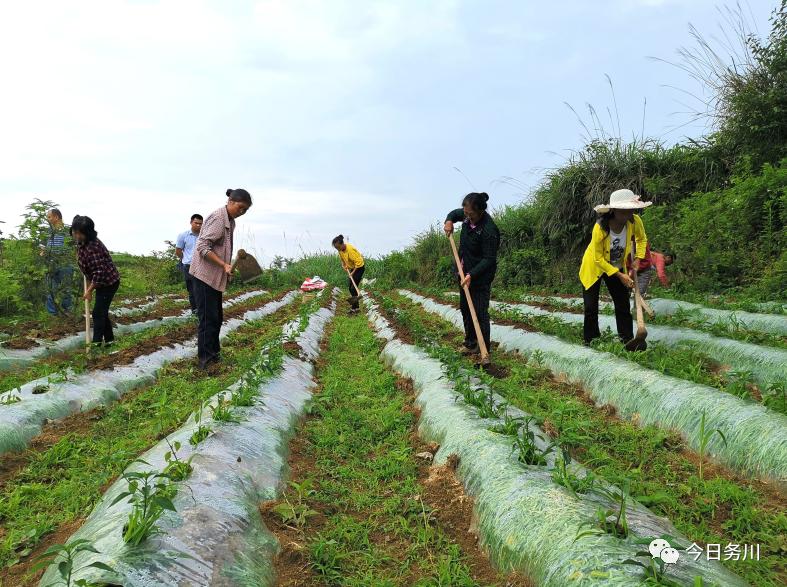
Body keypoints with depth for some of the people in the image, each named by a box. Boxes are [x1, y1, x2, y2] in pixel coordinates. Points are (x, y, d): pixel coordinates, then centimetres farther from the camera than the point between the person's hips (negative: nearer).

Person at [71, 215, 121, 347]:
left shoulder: (93, 247, -28)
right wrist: (89, 284, 12)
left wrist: (89, 290, -21)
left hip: (109, 282, -9)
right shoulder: (81, 243, 2)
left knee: (98, 313, -6)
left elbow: (99, 272, -29)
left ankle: (96, 343, 0)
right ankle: (109, 339, 27)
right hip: (101, 282, 9)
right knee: (102, 312, 16)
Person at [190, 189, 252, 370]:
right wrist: (224, 265, -25)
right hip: (205, 275, -9)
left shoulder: (230, 221, 12)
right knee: (208, 318, -5)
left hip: (216, 277, 9)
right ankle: (205, 360, 2)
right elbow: (203, 247, -22)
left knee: (217, 317, 15)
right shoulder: (218, 218, -17)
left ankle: (213, 353, 26)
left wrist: (227, 268, 13)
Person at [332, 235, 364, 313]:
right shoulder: (340, 249, -7)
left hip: (359, 267, -9)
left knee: (354, 287, -12)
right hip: (352, 267, 9)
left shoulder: (350, 250, -31)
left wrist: (353, 272, -27)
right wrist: (344, 265, 1)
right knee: (350, 287, 11)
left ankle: (354, 308, -5)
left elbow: (358, 262, -28)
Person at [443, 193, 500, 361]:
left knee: (480, 312, -10)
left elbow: (489, 259, -24)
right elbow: (454, 213, 19)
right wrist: (449, 221, -3)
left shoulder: (489, 230, -28)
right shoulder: (467, 216, -5)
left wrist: (472, 275, -30)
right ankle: (470, 343, 30)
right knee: (465, 308, 17)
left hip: (481, 274, -9)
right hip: (466, 271, 9)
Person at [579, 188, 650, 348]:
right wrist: (620, 276, -24)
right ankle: (590, 341, 14)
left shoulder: (635, 222, -23)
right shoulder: (600, 227, -34)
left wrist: (638, 260, -9)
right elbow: (598, 258, -25)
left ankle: (628, 341, 13)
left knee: (623, 305, 4)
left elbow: (641, 239, 3)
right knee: (591, 308, -1)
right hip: (594, 268, -4)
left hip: (618, 267, 4)